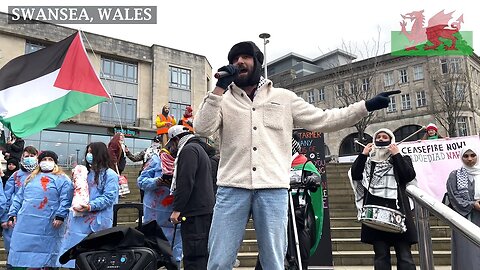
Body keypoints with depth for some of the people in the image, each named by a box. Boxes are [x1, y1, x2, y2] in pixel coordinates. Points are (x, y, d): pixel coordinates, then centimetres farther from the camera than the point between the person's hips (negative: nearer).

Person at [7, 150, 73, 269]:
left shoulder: (62, 180, 2)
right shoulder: (30, 179, 20)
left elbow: (65, 200, -8)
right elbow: (18, 198, 22)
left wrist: (60, 216, -18)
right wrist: (12, 214, 12)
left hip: (48, 226, -5)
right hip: (26, 224, 5)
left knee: (46, 256, 1)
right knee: (27, 254, 10)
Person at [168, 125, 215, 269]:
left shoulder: (188, 149, -8)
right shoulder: (200, 148, 24)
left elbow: (186, 182, -19)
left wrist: (177, 209, -17)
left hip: (195, 212, -10)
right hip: (206, 210, 10)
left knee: (194, 257, -10)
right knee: (203, 254, 15)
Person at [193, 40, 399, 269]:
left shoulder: (284, 98, 14)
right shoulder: (222, 99, 13)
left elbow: (323, 120, 13)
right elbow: (202, 129, -3)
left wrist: (367, 106, 8)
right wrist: (220, 87, -9)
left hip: (273, 189, 0)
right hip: (232, 188, 0)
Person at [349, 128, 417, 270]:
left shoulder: (402, 159, 14)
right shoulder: (368, 160, 17)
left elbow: (409, 176, -5)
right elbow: (355, 175, 1)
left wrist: (396, 155, -3)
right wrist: (363, 154, -1)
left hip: (397, 210, -1)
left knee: (404, 255, -3)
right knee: (381, 255, 2)